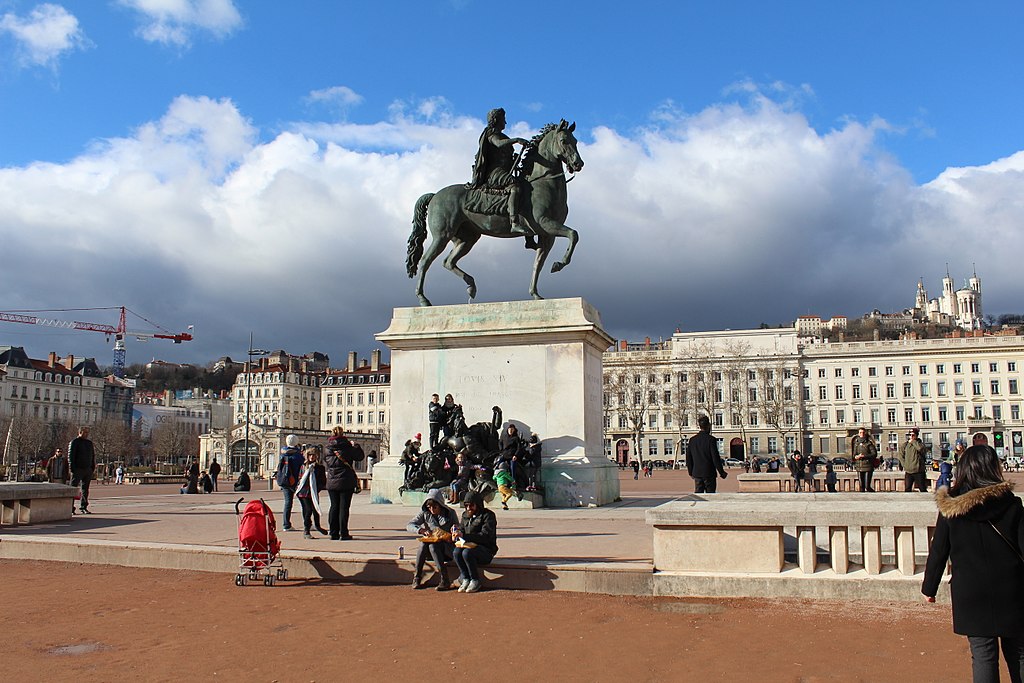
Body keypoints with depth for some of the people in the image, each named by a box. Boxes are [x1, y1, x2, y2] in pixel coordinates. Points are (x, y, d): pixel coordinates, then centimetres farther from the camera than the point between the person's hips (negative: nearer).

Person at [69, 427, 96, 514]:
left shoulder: (89, 443, 17)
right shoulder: (74, 442, -3)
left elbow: (93, 456, 21)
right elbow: (70, 455, -8)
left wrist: (93, 467, 12)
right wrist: (72, 467, -16)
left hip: (88, 470, 6)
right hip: (77, 469, -6)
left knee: (85, 489, 9)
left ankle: (83, 507, 15)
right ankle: (70, 508, -2)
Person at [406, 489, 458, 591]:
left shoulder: (450, 513, 0)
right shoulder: (424, 513, 6)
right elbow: (409, 525, 0)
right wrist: (421, 530, -18)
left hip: (446, 547, -2)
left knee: (433, 546, -34)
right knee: (423, 543, -31)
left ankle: (445, 580, -33)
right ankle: (416, 578, -26)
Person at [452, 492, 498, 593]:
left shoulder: (488, 515, -7)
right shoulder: (465, 515, 15)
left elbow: (486, 536, -19)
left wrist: (464, 536, -27)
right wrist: (456, 533, -7)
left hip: (486, 550, -6)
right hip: (468, 545, 6)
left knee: (467, 553, -33)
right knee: (456, 552, -26)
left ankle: (475, 581, -16)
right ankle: (465, 579, -15)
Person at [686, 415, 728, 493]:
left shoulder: (692, 440, 5)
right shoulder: (711, 439, -11)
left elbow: (688, 458, 10)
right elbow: (715, 457, -12)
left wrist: (691, 472, 20)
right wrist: (722, 472, -3)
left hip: (697, 473, 5)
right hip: (709, 473, -4)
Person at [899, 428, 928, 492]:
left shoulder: (919, 444, 0)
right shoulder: (905, 445, 8)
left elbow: (920, 448, -25)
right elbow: (899, 454, 10)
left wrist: (913, 441, -13)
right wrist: (904, 463, 0)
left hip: (919, 471, -3)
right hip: (908, 471, 3)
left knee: (923, 489, 3)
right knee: (907, 489, 4)